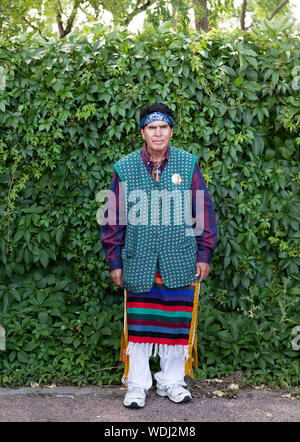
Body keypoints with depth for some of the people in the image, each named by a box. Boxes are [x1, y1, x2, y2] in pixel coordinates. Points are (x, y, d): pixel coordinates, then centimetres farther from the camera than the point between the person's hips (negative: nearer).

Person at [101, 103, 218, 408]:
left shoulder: (188, 165, 2)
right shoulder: (124, 169, 1)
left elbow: (205, 210, 6)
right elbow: (112, 218, 5)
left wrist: (204, 254, 2)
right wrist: (115, 262, 3)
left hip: (180, 264, 0)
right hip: (138, 265, 0)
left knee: (176, 323, 8)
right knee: (139, 324, 7)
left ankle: (172, 382, 26)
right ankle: (137, 384, 22)